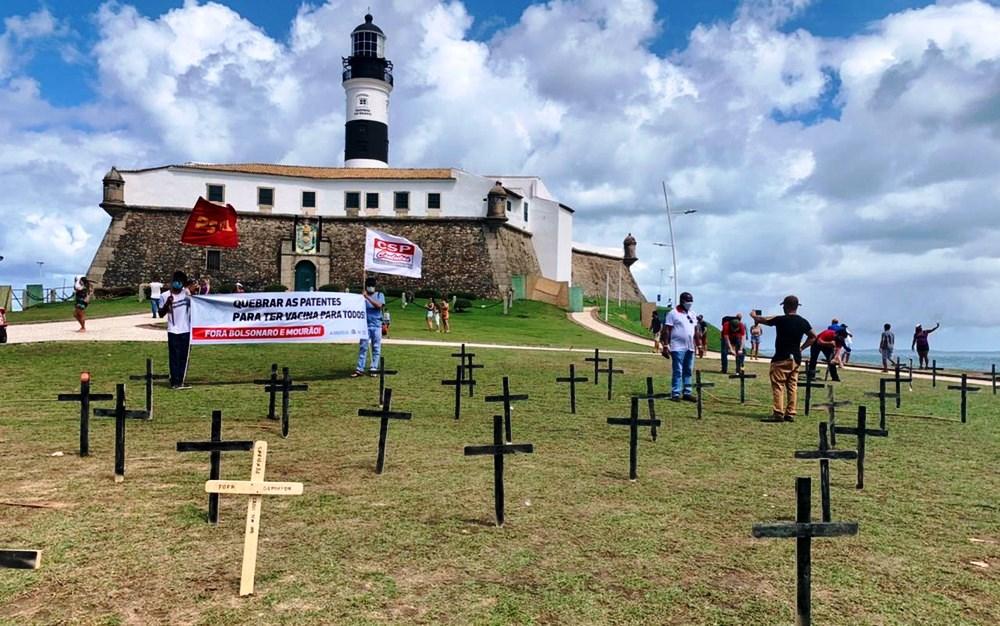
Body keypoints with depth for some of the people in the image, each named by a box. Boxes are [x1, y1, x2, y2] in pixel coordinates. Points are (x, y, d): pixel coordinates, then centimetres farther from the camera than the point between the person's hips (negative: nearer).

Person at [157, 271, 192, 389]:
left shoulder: (187, 293, 7)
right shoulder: (165, 296, 1)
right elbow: (161, 314, 1)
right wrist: (167, 303, -12)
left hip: (186, 331, 2)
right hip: (173, 331, -2)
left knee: (184, 357, 7)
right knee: (174, 357, -1)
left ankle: (182, 381, 13)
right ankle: (174, 381, 2)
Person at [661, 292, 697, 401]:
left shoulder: (692, 314, 15)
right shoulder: (673, 313, -6)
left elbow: (695, 330, 20)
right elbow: (667, 330, -8)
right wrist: (666, 345, -13)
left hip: (690, 347, 7)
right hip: (678, 347, -7)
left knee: (688, 371, 9)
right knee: (677, 371, -6)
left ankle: (687, 392, 15)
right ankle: (675, 393, -3)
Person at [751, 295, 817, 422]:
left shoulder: (780, 320, -12)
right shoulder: (803, 322, 6)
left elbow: (761, 320, 1)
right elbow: (813, 337, 19)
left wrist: (754, 315, 21)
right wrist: (802, 347, 18)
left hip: (781, 359, -6)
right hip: (796, 359, 6)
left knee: (778, 385, -4)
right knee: (792, 386, 8)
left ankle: (778, 413, -10)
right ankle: (790, 414, 9)